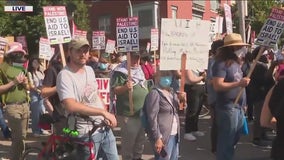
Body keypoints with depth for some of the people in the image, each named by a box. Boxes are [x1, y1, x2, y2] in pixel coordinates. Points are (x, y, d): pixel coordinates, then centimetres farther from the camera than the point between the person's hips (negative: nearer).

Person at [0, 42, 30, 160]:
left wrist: (26, 84, 2)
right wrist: (13, 82, -16)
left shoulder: (22, 68, 16)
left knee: (20, 136, 9)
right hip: (12, 106, -6)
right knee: (19, 137, -8)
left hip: (25, 105, 7)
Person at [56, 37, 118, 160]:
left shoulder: (89, 70, 7)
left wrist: (107, 115, 4)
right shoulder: (65, 75, -18)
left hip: (104, 126, 8)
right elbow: (71, 106, -30)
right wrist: (103, 112, -27)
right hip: (87, 132, -7)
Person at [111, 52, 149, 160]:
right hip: (129, 114, -8)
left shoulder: (140, 70, 12)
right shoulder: (121, 71, -14)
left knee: (140, 139, 21)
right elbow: (115, 90, -20)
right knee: (129, 141, 1)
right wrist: (125, 87, -38)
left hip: (142, 112, 8)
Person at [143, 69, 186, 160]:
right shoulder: (154, 94, -12)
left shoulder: (172, 92, 11)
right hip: (163, 136, -8)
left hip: (175, 134, 8)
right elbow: (152, 118, -16)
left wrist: (182, 99, 1)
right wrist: (157, 138, -20)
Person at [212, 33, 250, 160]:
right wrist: (238, 84, -26)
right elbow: (217, 86, -24)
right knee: (226, 142, 0)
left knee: (234, 139, 19)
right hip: (227, 107, -9)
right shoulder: (221, 63, -15)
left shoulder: (236, 63, 13)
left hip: (238, 107, 9)